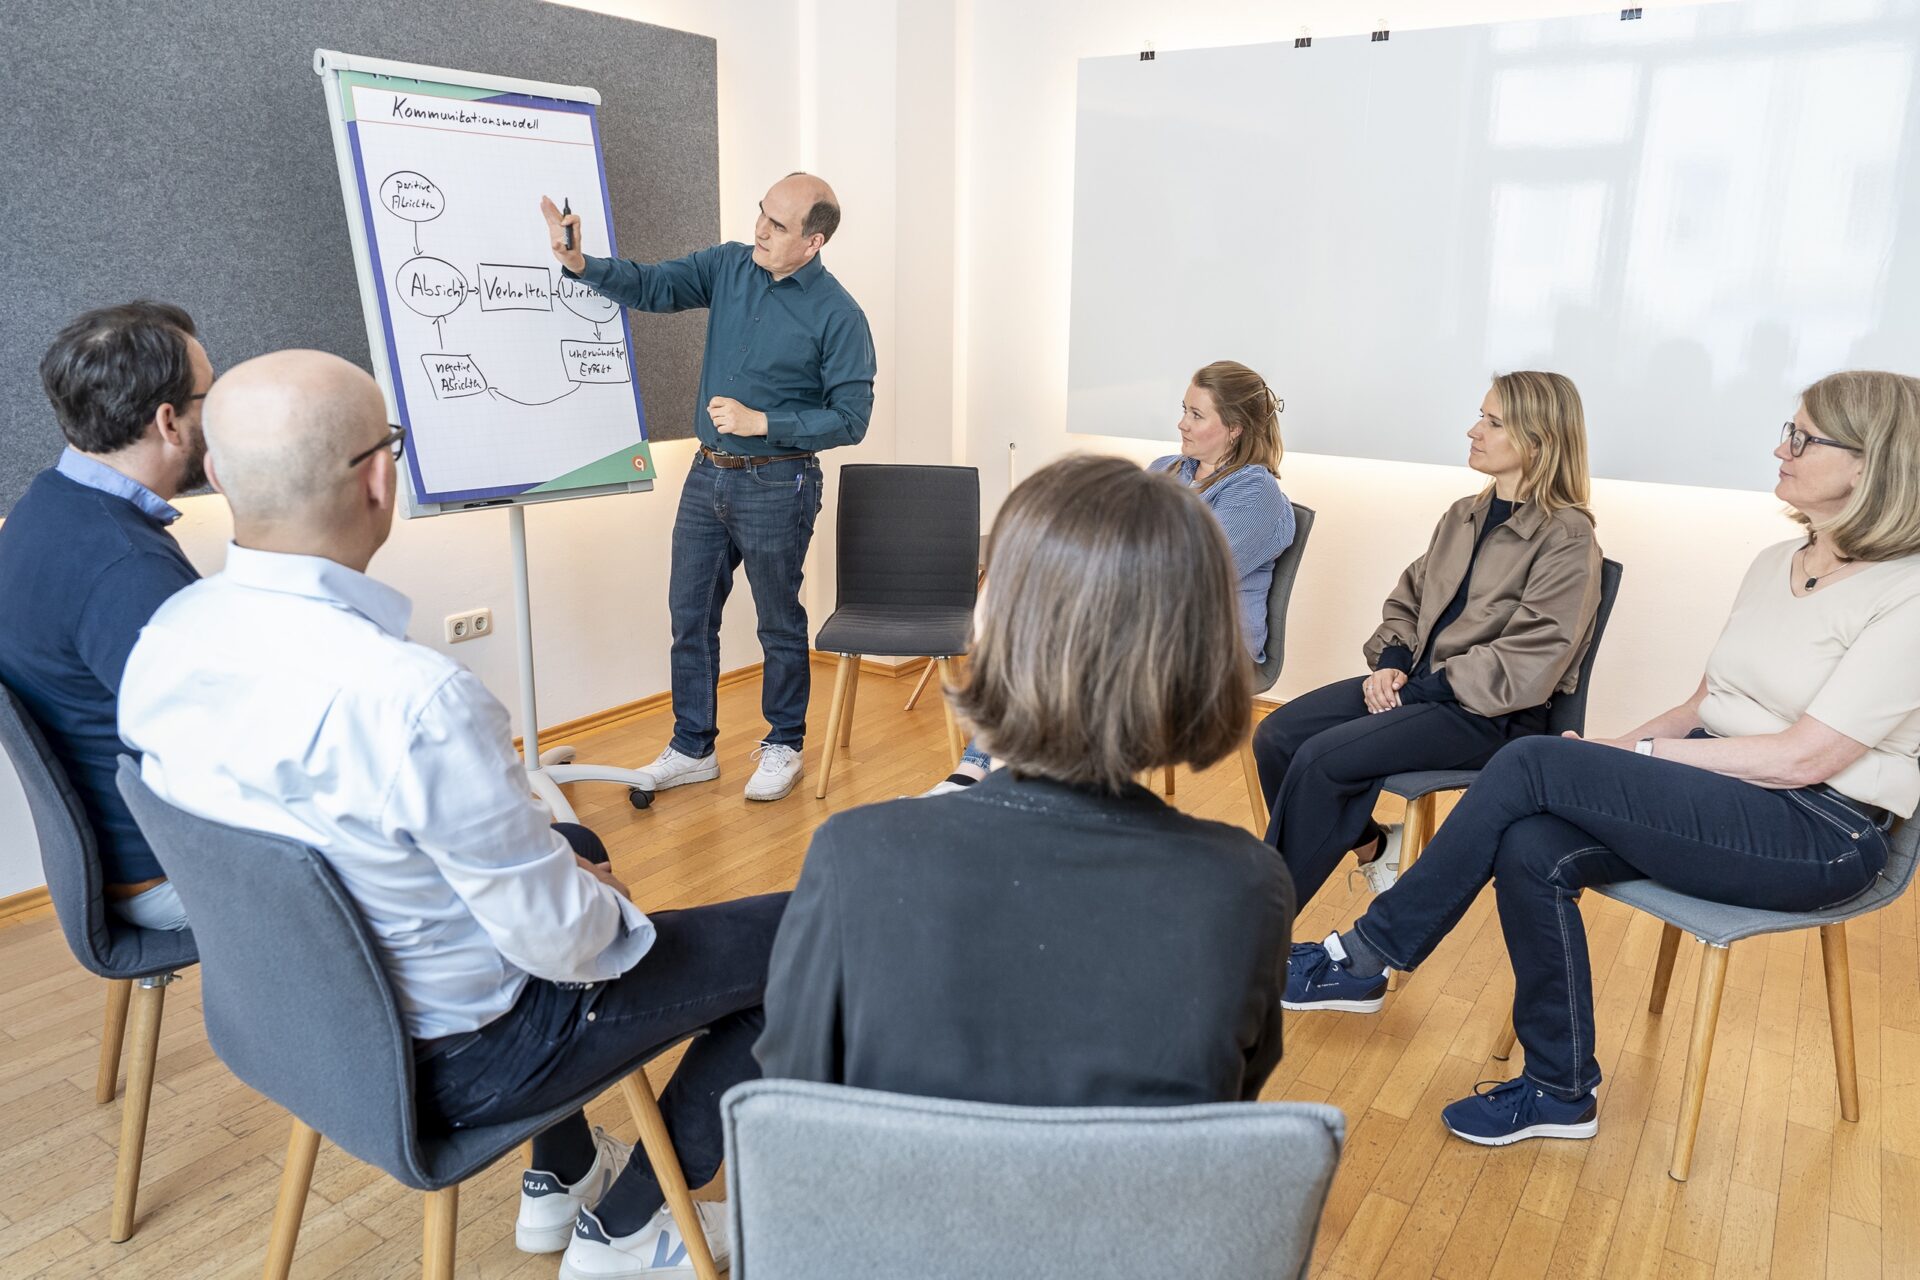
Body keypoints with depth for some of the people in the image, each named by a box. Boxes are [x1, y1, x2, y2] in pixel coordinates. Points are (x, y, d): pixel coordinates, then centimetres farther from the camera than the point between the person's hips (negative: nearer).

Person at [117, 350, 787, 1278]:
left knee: (569, 846, 32)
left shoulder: (160, 642, -9)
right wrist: (607, 906, -2)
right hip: (448, 1053, -8)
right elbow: (561, 940, -26)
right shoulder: (414, 699, -36)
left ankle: (559, 1180, 40)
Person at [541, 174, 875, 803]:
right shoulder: (729, 266, 3)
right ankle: (692, 749, 26)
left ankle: (783, 747, 26)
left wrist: (762, 422, -19)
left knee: (780, 623, 8)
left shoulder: (837, 315, -13)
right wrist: (580, 264, -18)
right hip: (708, 474, 6)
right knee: (689, 616, 11)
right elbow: (652, 285, 0)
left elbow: (850, 418, -13)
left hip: (776, 485, -6)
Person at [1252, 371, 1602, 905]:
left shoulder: (1566, 538, -11)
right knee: (1275, 735, -10)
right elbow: (1407, 601, 16)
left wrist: (1415, 688, -17)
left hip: (1492, 715, -8)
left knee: (1322, 758, -25)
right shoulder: (1464, 516, 13)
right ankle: (1372, 844, 12)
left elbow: (1525, 668, -18)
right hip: (1418, 682, 8)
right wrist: (1391, 663, -5)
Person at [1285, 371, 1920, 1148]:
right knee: (1532, 851, -22)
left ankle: (1367, 957, -12)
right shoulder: (1775, 565, 11)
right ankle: (1559, 1092, -5)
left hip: (1822, 832, -7)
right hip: (1716, 791, 7)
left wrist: (1642, 753, -14)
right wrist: (1618, 750, -3)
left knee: (1533, 766, -24)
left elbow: (1803, 757, -19)